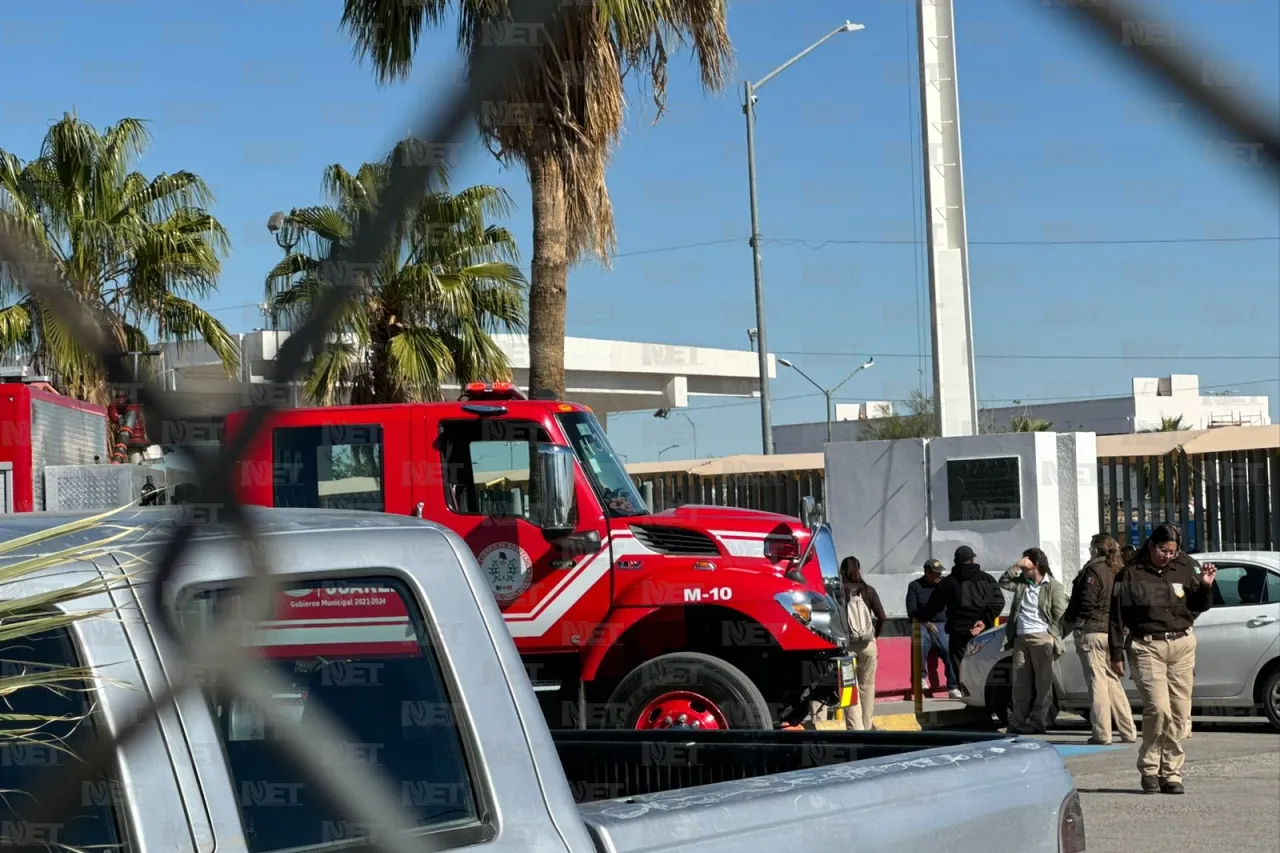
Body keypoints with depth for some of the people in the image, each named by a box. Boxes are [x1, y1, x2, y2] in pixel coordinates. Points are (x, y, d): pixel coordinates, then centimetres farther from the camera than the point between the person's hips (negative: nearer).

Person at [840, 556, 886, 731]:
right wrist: (874, 635, 9)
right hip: (868, 644, 2)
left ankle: (855, 728, -8)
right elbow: (881, 617, -4)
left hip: (847, 645, -2)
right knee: (867, 686, 13)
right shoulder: (868, 591, 0)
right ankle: (866, 727, 20)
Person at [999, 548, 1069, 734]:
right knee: (1020, 683, 6)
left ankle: (1037, 722, -1)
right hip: (1020, 638, 6)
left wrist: (1051, 636, -11)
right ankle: (1019, 723, 8)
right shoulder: (1022, 583, 18)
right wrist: (1015, 567, 3)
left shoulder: (1053, 586, 0)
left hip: (1042, 639, -6)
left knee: (1043, 683, -3)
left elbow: (1059, 615, -4)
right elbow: (1003, 583, 13)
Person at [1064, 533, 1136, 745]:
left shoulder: (1093, 571, -11)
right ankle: (1128, 731, 14)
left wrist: (1075, 623, -6)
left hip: (1092, 632, -8)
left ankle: (1102, 733, -5)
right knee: (1113, 682, 14)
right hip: (1112, 632, 8)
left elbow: (1087, 602, -18)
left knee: (1097, 681, -5)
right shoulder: (1117, 572, 13)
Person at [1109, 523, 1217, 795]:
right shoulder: (1131, 574, 0)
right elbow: (1116, 616, 2)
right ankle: (1149, 769, 1)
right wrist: (1116, 654, 0)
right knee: (1158, 709, -15)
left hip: (1182, 646, 4)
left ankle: (1172, 772, 10)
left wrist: (1206, 587, -4)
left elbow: (1198, 607, 16)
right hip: (1146, 647, -4)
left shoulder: (1185, 569, 8)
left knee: (1180, 714, 2)